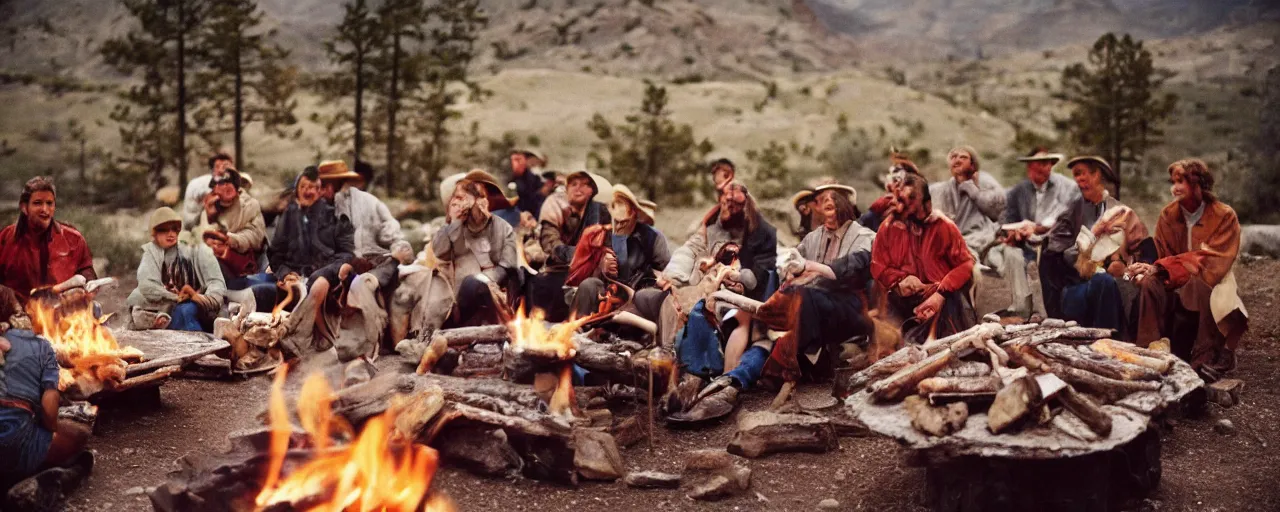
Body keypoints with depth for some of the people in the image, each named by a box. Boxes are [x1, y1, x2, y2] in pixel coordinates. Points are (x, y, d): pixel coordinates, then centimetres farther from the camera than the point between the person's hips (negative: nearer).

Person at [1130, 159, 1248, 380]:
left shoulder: (1224, 216, -9)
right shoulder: (1168, 215, 2)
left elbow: (1211, 262, -19)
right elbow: (1164, 257, 3)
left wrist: (1158, 268, -29)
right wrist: (1153, 270, -24)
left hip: (1211, 282, -3)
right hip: (1178, 284, 3)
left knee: (1200, 283, -38)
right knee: (1151, 284, -29)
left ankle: (1207, 359, -30)